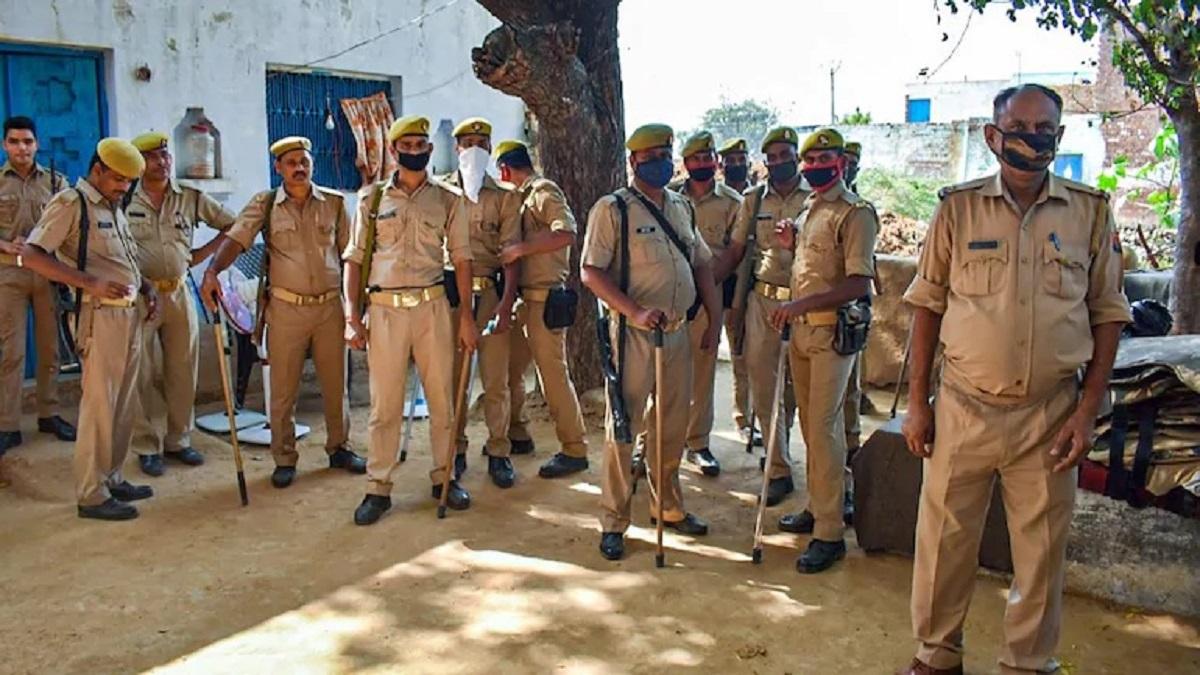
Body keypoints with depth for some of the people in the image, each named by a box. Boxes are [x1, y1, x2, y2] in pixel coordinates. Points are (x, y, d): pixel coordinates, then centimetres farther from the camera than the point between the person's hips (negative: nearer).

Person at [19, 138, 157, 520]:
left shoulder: (114, 209, 18)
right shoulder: (71, 203, -8)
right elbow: (31, 255, -18)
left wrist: (146, 288, 10)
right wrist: (90, 283, -27)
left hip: (130, 314, 9)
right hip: (101, 316, -8)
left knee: (122, 405, 13)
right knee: (99, 405, -4)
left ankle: (112, 479, 24)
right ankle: (91, 495, 3)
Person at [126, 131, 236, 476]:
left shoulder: (191, 197, 5)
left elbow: (233, 226, 11)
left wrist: (204, 253, 2)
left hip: (179, 294, 3)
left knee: (183, 371, 8)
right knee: (140, 374, 2)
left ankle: (179, 440, 22)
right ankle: (146, 447, 13)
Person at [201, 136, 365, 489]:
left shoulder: (334, 202, 3)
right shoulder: (265, 204, -2)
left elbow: (349, 252, 7)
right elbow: (235, 239, -13)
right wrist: (212, 271, -32)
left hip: (330, 305, 2)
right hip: (286, 309, -2)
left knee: (336, 383, 12)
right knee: (283, 389, 5)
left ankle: (339, 448, 29)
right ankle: (284, 459, 18)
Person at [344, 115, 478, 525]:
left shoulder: (448, 201, 7)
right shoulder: (372, 199, 7)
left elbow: (461, 259, 7)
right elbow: (354, 259, 7)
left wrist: (466, 316, 1)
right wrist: (352, 316, -2)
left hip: (432, 306, 1)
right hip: (384, 309, 0)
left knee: (442, 396, 7)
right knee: (384, 403, 3)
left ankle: (444, 477, 22)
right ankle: (378, 488, 13)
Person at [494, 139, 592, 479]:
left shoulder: (543, 191, -9)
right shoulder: (522, 196, 17)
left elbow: (567, 234, -24)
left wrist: (519, 249, -25)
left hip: (545, 297, -9)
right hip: (524, 296, 9)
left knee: (553, 372, -6)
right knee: (510, 367, 14)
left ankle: (574, 450, 1)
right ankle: (516, 433, 28)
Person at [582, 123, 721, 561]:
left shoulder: (680, 207, 13)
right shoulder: (612, 209, -7)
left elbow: (702, 265, 19)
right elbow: (590, 273, -14)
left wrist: (715, 322, 12)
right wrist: (636, 312, -23)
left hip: (678, 332, 6)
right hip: (634, 334, -6)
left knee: (672, 427, 15)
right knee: (623, 428, 0)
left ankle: (669, 508, 31)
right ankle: (613, 522, 11)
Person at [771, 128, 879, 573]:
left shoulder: (854, 213, -12)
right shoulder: (809, 210, 16)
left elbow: (858, 284, -20)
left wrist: (803, 304, -27)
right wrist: (793, 245, 7)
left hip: (832, 332, -9)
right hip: (801, 330, 9)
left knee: (823, 428, -8)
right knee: (811, 425, 15)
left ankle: (830, 534, -2)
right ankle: (818, 508, 27)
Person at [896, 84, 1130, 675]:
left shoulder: (1091, 212, 2)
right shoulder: (958, 207, 0)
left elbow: (1107, 315, 5)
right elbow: (927, 306, 4)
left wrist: (1088, 410, -1)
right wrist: (917, 401, 1)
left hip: (1050, 414, 1)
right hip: (963, 409, 0)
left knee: (1042, 550, 11)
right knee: (943, 538, 9)